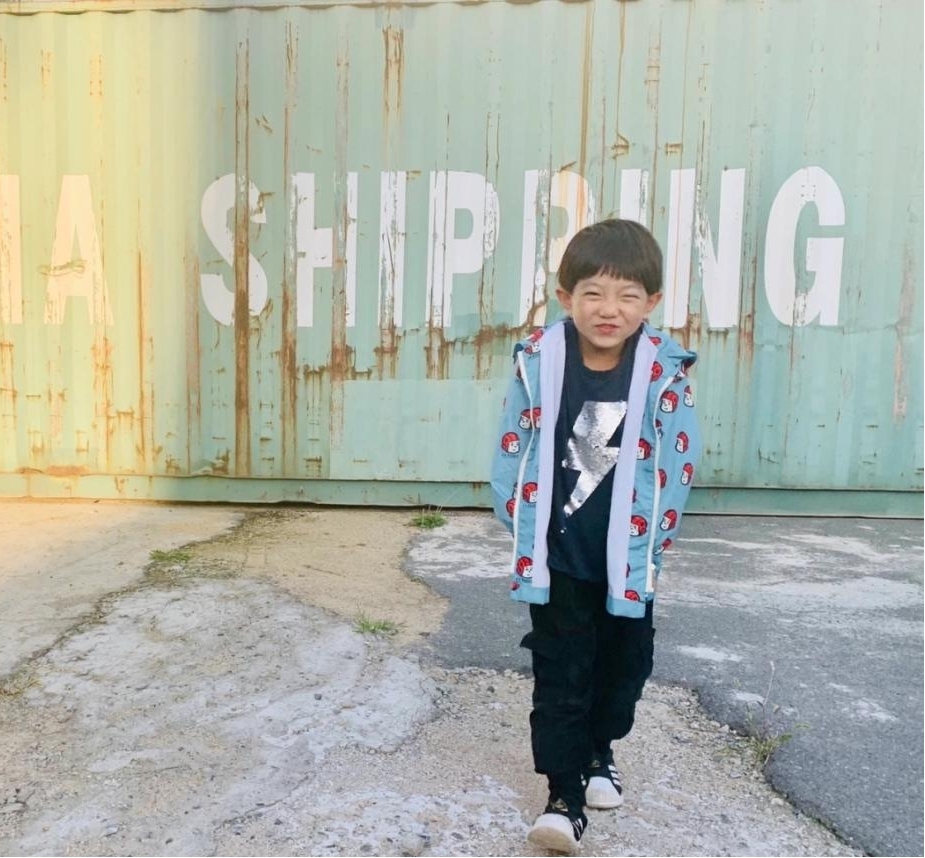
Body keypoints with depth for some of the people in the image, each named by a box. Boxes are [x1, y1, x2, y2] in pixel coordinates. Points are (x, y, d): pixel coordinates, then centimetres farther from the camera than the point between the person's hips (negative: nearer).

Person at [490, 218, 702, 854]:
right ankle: (565, 794, 20)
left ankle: (600, 749, 47)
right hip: (557, 559, -1)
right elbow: (512, 449, -3)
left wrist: (650, 540, -5)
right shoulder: (539, 360, -12)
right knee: (560, 675, 5)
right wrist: (523, 527, -3)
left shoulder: (665, 370, -12)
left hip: (629, 560, 2)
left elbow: (679, 462, -6)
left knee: (625, 665, 20)